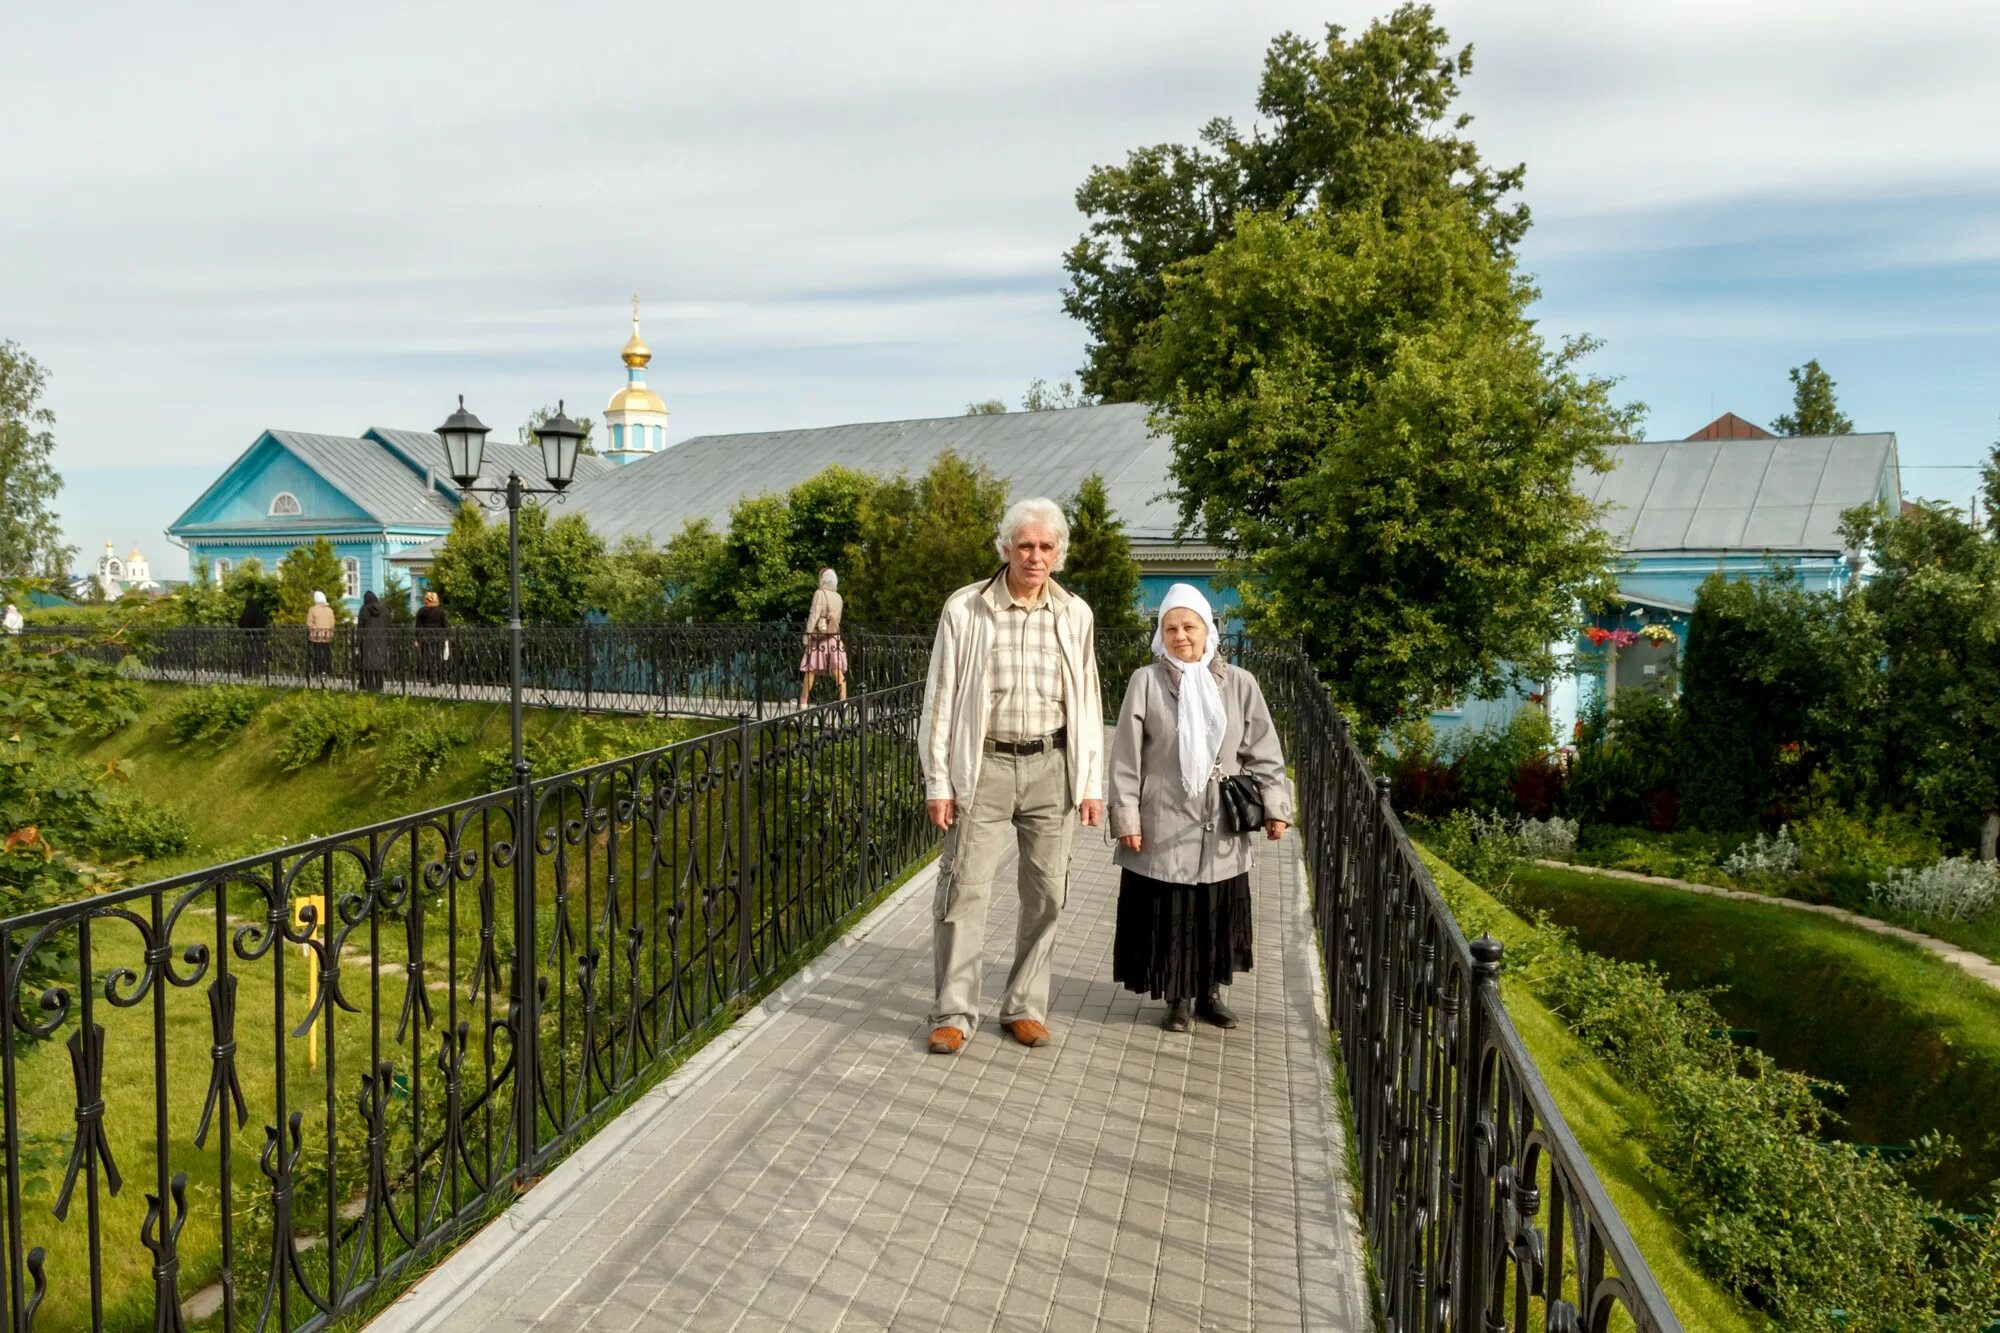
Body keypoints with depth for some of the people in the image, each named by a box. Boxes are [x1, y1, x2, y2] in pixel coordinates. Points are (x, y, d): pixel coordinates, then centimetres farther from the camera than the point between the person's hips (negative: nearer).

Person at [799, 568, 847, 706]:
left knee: (810, 671, 2)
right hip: (834, 637, 4)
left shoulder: (820, 593, -9)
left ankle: (803, 702, 5)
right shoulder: (838, 597, 7)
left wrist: (807, 635, -13)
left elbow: (813, 615, -14)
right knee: (838, 672, 1)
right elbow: (837, 619, 11)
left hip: (818, 637, -4)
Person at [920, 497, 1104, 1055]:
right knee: (964, 888, -1)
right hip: (985, 764, -2)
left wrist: (1091, 783, 6)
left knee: (1046, 892, 8)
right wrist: (938, 782, -5)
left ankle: (1024, 1007, 24)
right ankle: (953, 1013, 14)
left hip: (1051, 766, 3)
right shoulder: (965, 609, -4)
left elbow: (1087, 702, 9)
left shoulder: (1075, 615, 4)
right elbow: (941, 698, -2)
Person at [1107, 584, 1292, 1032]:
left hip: (1220, 827, 2)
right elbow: (1126, 757, -3)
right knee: (1169, 914, 5)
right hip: (1164, 826, -2)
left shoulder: (1239, 684, 2)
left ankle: (1210, 992, 31)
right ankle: (1178, 998, 23)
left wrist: (1276, 806, 1)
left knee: (1218, 912, 11)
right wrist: (1126, 819, -6)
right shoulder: (1146, 682, -4)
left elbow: (1263, 752, 7)